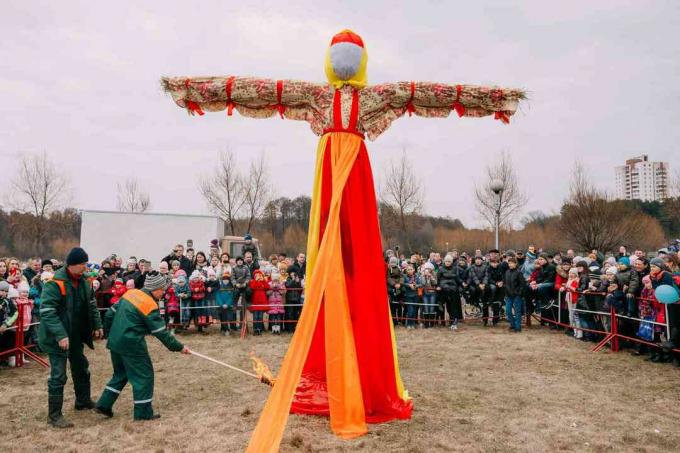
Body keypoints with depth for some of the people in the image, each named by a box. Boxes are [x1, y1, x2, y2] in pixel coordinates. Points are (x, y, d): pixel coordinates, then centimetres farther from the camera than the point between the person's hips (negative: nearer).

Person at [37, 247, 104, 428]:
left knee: (81, 369, 21)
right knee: (58, 376, -3)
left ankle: (83, 401, 40)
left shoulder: (83, 282, 3)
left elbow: (91, 305, 15)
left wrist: (97, 325, 10)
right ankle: (54, 415, 9)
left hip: (76, 336, 8)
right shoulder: (54, 284, -21)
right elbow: (46, 312, -25)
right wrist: (60, 335, -30)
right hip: (58, 338, -8)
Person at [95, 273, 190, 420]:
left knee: (120, 373, 24)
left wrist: (113, 335, 23)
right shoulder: (150, 305, -16)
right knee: (144, 375, 4)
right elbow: (161, 332, -14)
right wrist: (179, 347, -6)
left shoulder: (130, 293, 6)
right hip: (131, 344, -8)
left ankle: (104, 405, 26)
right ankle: (143, 412, 10)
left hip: (115, 341, 8)